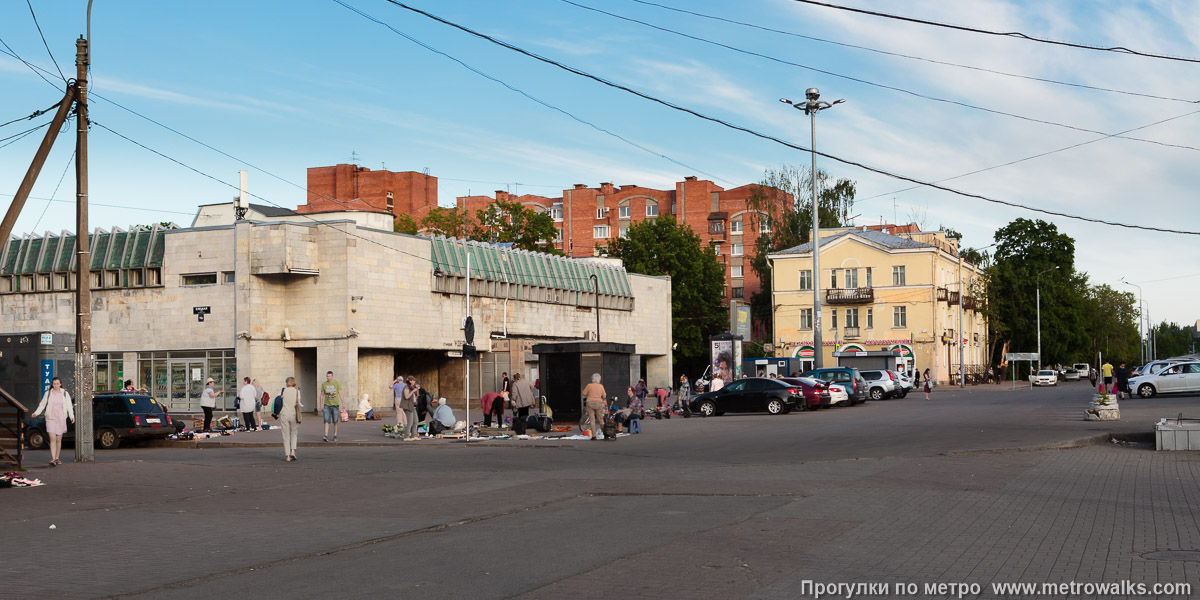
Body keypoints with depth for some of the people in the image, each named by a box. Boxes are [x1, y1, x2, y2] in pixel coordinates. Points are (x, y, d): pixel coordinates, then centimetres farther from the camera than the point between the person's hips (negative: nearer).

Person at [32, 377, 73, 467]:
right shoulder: (48, 393, 2)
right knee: (52, 439, -13)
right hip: (50, 419, -1)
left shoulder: (65, 393, 4)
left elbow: (69, 406, 0)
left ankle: (57, 458, 20)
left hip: (61, 419, 1)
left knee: (58, 440, 8)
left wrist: (71, 416, -15)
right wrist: (36, 413, -10)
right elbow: (42, 405, 6)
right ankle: (53, 459, -20)